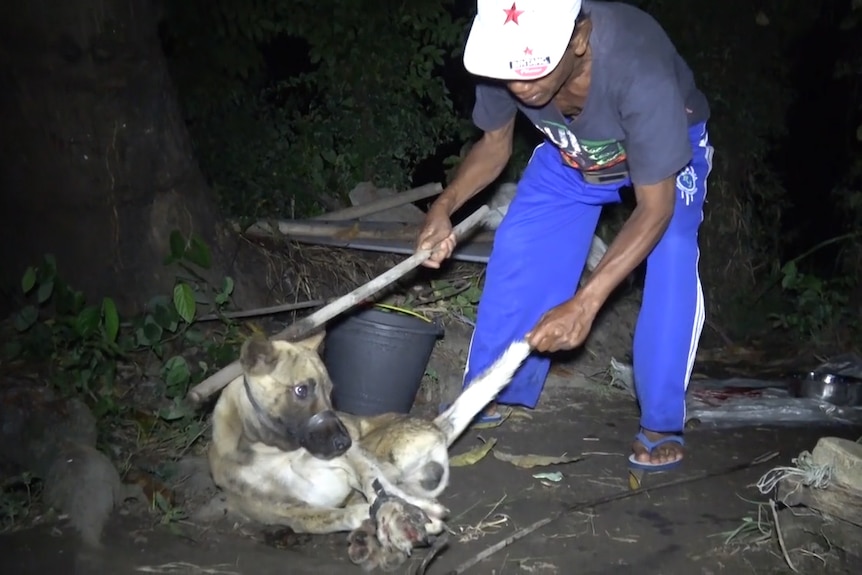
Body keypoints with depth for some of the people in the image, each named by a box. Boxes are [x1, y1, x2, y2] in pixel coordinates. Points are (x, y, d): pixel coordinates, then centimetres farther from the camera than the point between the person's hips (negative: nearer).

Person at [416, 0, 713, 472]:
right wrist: (443, 207, -29)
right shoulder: (503, 55, -31)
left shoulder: (639, 70, -45)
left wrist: (584, 303, -45)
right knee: (516, 251, -10)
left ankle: (660, 424, -10)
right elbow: (494, 145, -11)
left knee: (671, 264, -26)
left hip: (667, 149, -3)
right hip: (570, 151, 4)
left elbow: (656, 206, -37)